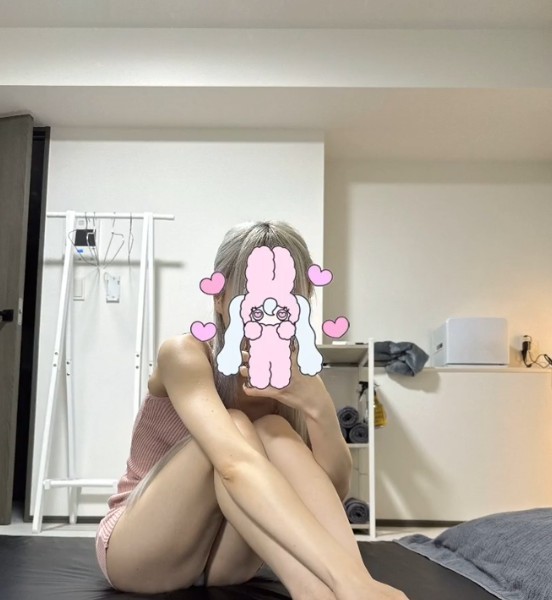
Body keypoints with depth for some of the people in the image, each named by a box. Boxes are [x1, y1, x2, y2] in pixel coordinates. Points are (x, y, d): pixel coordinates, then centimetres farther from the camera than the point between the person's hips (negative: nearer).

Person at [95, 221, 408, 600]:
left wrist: (318, 406, -33)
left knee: (275, 434, -25)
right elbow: (235, 465, -44)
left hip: (224, 556, 4)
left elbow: (336, 490, -15)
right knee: (235, 429, -30)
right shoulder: (186, 355, -24)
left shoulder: (294, 374, -6)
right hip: (138, 549, -4)